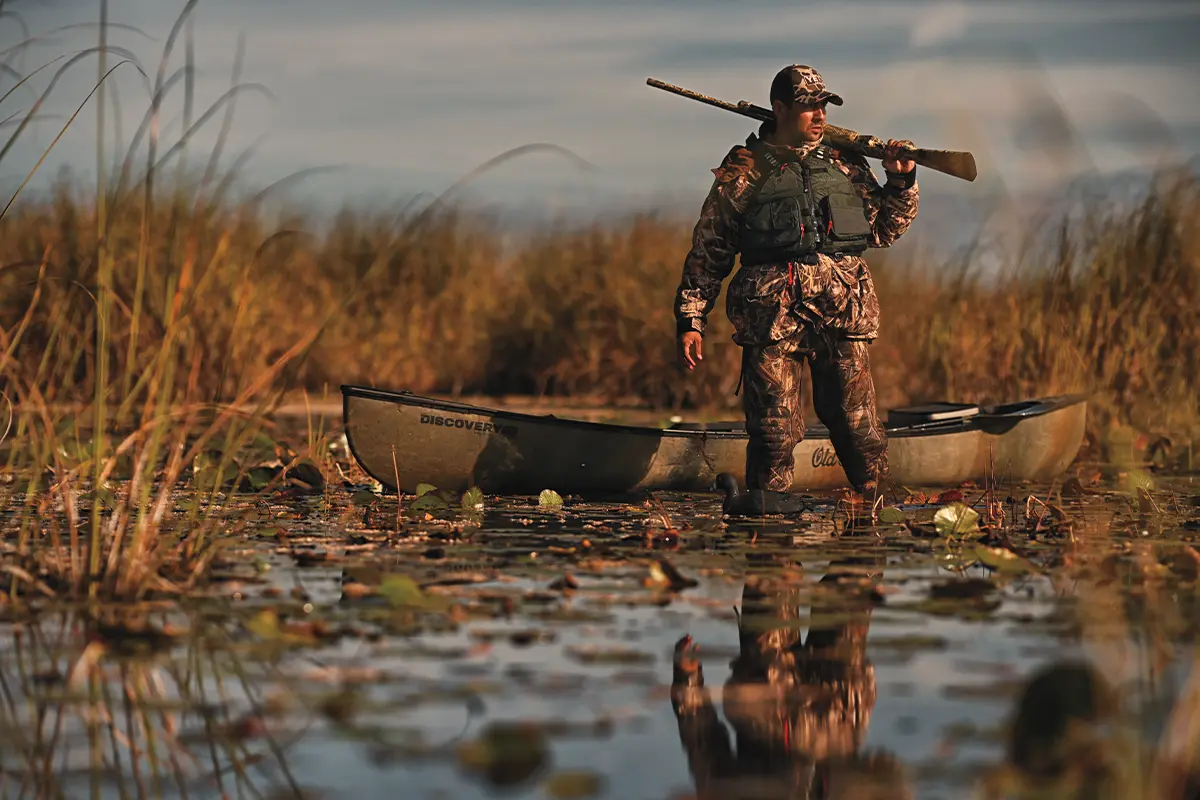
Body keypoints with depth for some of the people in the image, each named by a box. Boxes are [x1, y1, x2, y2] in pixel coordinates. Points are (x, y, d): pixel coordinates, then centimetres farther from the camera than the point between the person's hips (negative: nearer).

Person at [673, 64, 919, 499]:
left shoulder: (846, 162, 15)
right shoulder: (745, 169, 7)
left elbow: (884, 228, 24)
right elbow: (708, 249, 8)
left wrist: (901, 182, 8)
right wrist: (690, 318, 3)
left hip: (842, 314, 3)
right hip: (772, 312, -2)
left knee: (858, 428, 2)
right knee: (774, 431, -4)